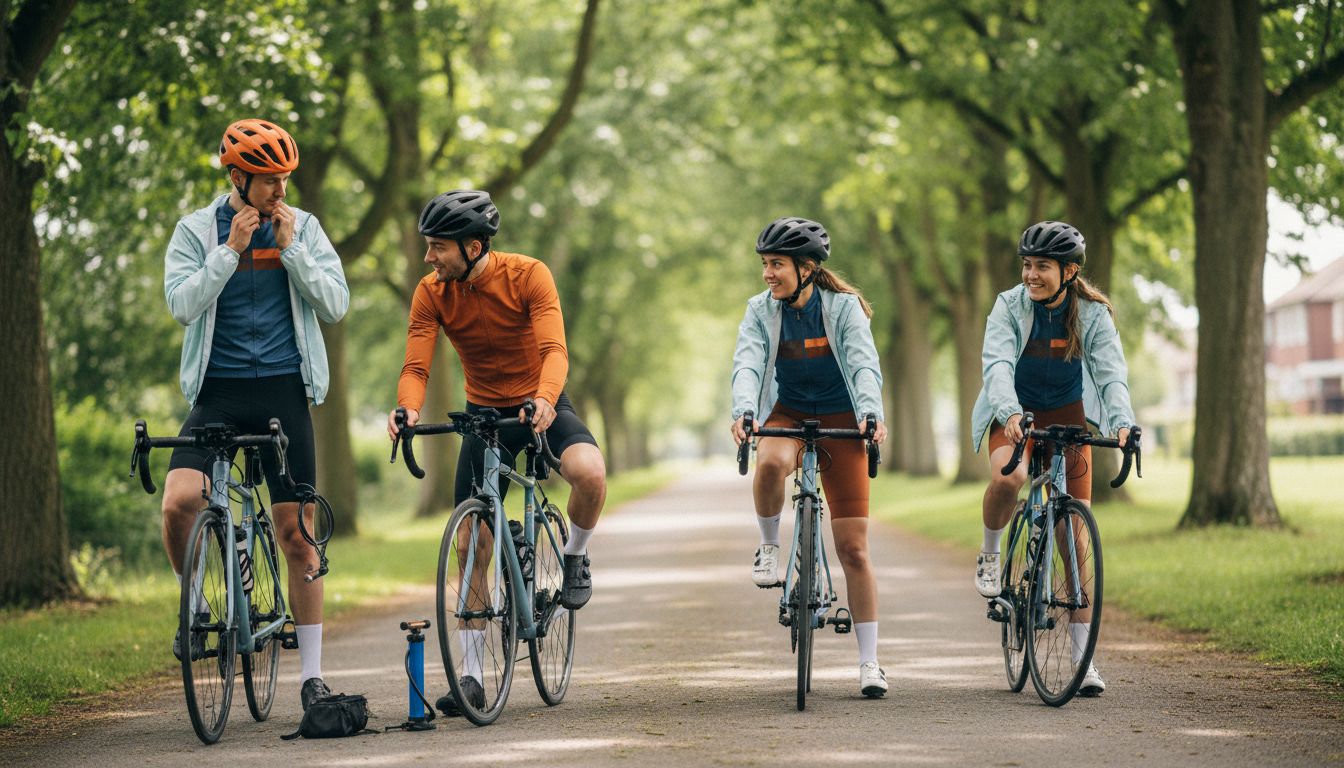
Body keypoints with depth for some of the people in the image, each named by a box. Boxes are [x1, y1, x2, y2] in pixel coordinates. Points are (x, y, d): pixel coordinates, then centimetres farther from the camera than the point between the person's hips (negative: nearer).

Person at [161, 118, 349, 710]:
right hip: (219, 392, -1)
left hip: (285, 392, 1)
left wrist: (290, 248, -11)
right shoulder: (197, 230, 2)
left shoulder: (302, 227, 6)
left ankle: (312, 674, 10)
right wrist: (232, 249, -16)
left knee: (297, 533, 2)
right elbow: (182, 303, -10)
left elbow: (335, 304, -2)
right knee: (179, 502, -23)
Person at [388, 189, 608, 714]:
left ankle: (574, 557, -2)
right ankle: (470, 676, 4)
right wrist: (407, 409, -40)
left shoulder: (528, 275, -19)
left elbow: (554, 349, -29)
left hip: (541, 407, -3)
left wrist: (545, 400, -49)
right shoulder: (431, 293, -11)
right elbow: (416, 366, -17)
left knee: (590, 473, -34)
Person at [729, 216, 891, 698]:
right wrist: (742, 412, -36)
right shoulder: (761, 311, -5)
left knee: (853, 548, -4)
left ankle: (869, 662, 5)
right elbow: (747, 364, -17)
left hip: (840, 421, -1)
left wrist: (871, 414, -38)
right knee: (770, 464, -39)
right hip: (788, 415, 1)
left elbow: (864, 364, -20)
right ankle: (769, 547, -10)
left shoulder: (844, 306, -10)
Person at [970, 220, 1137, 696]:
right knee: (1007, 478, -37)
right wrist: (1010, 412, -46)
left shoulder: (1092, 313, -11)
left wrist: (1121, 421, -39)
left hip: (1068, 419, 1)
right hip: (1015, 415, -1)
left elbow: (1111, 372, -20)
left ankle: (1082, 657, 1)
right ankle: (990, 556, -4)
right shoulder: (1010, 305, -14)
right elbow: (998, 363, -27)